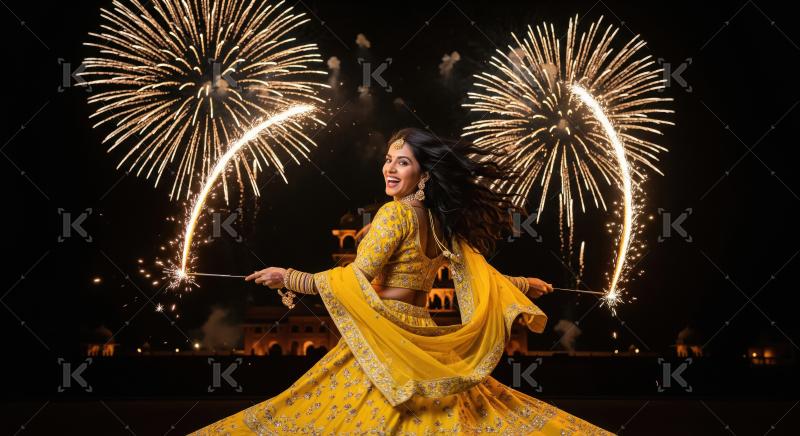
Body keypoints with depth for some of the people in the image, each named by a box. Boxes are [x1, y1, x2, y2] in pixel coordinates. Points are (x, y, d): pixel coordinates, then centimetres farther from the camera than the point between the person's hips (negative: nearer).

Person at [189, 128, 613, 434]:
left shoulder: (395, 213, -13)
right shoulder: (444, 224, 9)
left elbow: (354, 280, -18)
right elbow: (478, 277, 13)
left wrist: (288, 278, -14)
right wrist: (522, 286, 30)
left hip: (383, 338, -8)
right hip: (424, 340, 8)